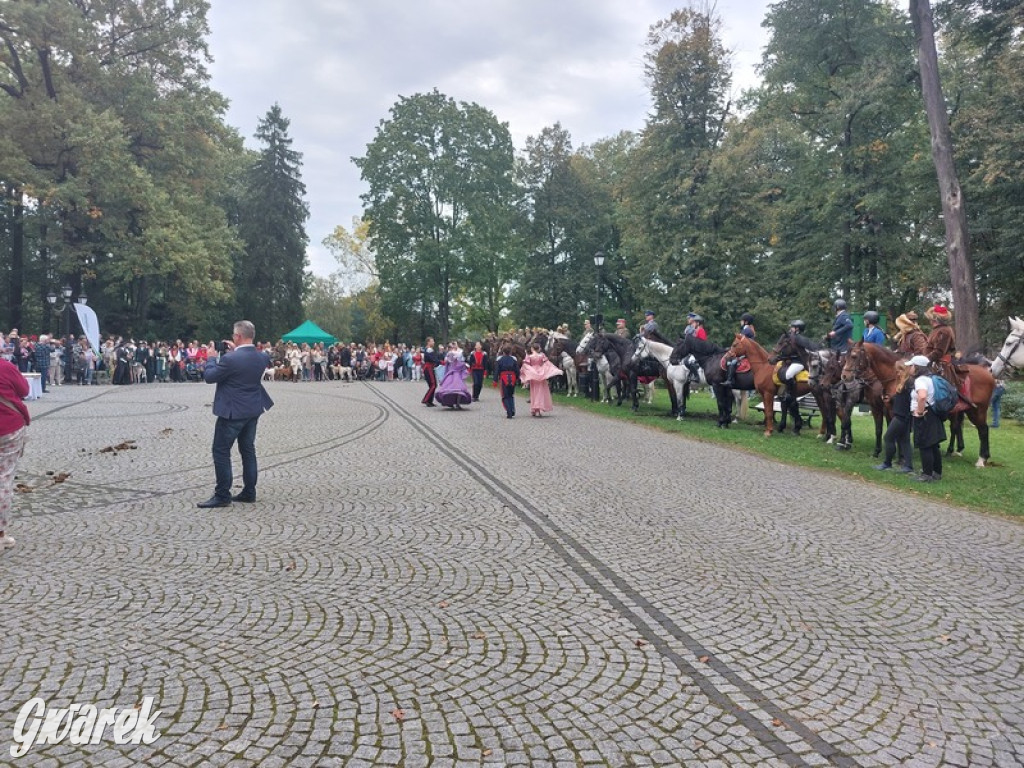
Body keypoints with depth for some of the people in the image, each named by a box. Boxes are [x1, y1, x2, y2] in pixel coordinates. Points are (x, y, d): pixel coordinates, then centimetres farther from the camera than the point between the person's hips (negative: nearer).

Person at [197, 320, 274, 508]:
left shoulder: (230, 358, -23)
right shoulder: (263, 357, -1)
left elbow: (209, 377, -12)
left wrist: (211, 357, 4)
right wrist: (236, 351, 14)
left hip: (233, 412, -7)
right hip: (253, 410, 7)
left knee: (221, 451, 2)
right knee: (248, 450, 15)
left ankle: (222, 495, 5)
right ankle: (249, 492, 19)